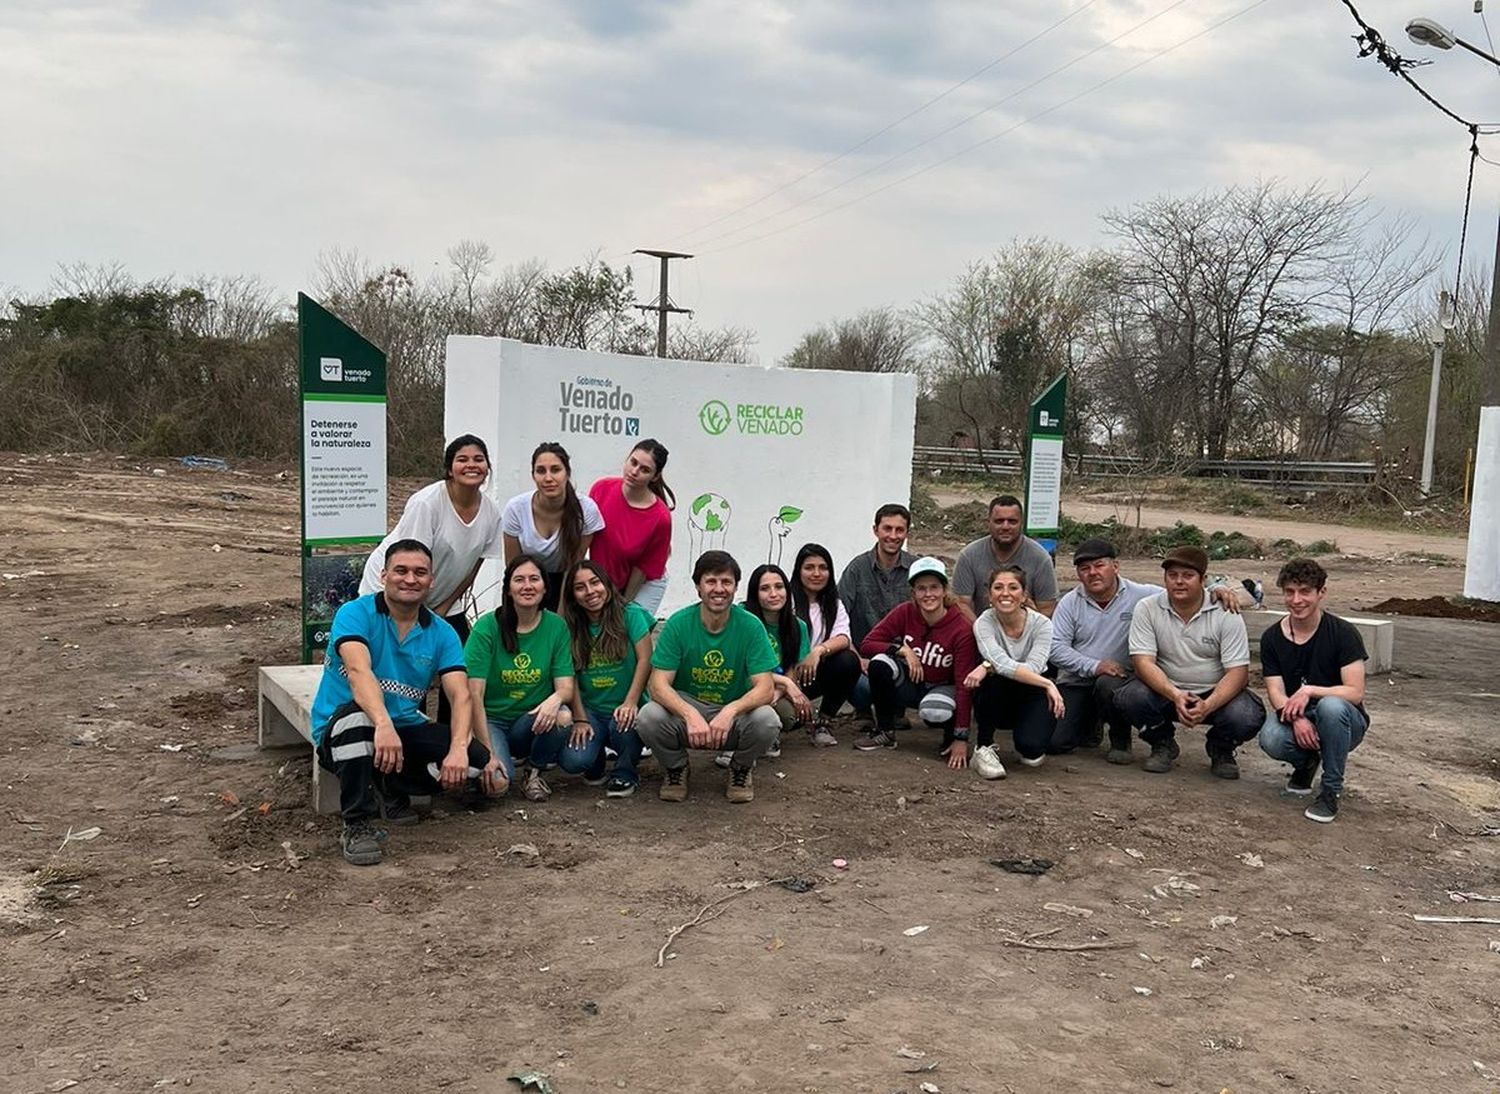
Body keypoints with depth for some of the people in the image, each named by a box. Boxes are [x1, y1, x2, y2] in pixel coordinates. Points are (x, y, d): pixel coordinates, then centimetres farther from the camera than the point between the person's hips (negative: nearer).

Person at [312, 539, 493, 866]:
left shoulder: (442, 633, 0)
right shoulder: (356, 614, -12)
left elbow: (460, 696, -11)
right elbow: (359, 672, -30)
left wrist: (458, 748, -31)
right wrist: (383, 725, -49)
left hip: (405, 729, 4)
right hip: (338, 730, -4)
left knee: (477, 759, -18)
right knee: (357, 715, -39)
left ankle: (393, 788, 8)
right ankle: (357, 825, -23)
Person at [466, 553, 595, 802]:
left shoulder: (556, 626, -2)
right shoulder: (487, 626, -11)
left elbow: (566, 687, -6)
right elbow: (474, 694, -15)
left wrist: (556, 699, -33)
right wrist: (488, 753, -23)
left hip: (535, 720, 3)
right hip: (491, 720, -3)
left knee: (561, 716, -31)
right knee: (498, 781, -32)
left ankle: (535, 770, -1)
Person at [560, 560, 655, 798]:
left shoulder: (630, 614, -4)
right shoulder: (571, 628, 4)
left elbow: (645, 660, -8)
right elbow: (570, 678, 1)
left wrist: (630, 703, -16)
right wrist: (580, 720, -8)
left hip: (626, 708, -2)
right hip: (591, 709, 2)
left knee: (623, 728, -36)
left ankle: (624, 775, -1)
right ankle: (596, 767, 18)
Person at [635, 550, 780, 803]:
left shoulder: (751, 626, -12)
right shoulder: (678, 623, -12)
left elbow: (766, 688, -17)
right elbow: (658, 684, -17)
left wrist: (730, 711, -38)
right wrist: (690, 715, -37)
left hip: (734, 715, 0)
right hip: (685, 707, 0)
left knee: (767, 720, -31)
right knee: (648, 717, -30)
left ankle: (742, 768, 4)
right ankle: (675, 768, 4)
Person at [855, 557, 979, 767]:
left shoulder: (962, 628, -21)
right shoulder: (905, 613, -12)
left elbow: (964, 684, -22)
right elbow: (866, 644, -13)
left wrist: (961, 739, -27)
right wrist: (903, 650, -28)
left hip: (942, 688, -3)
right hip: (911, 681, 3)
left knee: (933, 711, -39)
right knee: (879, 663, -28)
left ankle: (951, 737, -1)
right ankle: (885, 731, -7)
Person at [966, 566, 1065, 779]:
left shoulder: (1041, 624, -13)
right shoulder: (984, 623, -15)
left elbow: (1033, 668, -27)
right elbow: (1003, 663, -31)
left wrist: (988, 666, -38)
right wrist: (1048, 683, -39)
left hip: (1031, 694, 0)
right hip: (998, 699, 0)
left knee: (1032, 749, -28)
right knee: (994, 676, -35)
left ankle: (1029, 747, 14)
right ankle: (984, 748, -15)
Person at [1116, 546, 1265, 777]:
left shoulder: (1226, 615, -10)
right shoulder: (1147, 609, -9)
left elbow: (1238, 671, -14)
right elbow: (1143, 662, -16)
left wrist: (1208, 706, -32)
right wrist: (1175, 696, -33)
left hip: (1215, 694, 0)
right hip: (1165, 691, 0)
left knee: (1247, 717, -30)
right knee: (1130, 698, -29)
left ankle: (1220, 749, 9)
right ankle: (1163, 744, 4)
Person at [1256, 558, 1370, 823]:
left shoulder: (1344, 633, -13)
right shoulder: (1272, 638, -2)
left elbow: (1355, 692, -17)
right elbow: (1276, 692, -8)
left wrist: (1309, 691, -30)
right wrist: (1296, 719, -28)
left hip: (1345, 722, -2)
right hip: (1296, 721, 2)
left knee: (1331, 705, -38)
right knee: (1271, 739, -32)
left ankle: (1331, 791, -19)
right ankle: (1306, 762, 7)